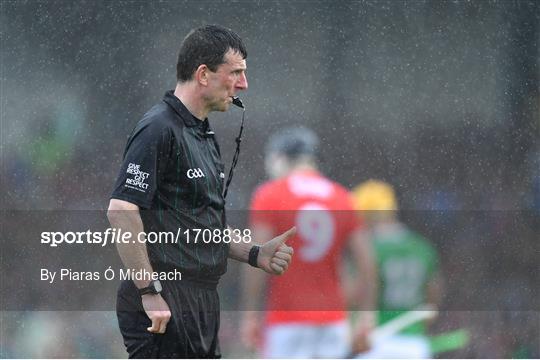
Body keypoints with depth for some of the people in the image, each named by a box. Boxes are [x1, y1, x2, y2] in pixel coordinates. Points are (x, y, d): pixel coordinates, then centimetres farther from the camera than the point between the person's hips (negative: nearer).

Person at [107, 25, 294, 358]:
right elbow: (121, 210, -22)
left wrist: (255, 254, 10)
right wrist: (150, 291, -22)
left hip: (202, 304, 10)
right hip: (163, 306, -10)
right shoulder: (159, 130, -13)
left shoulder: (205, 137, 18)